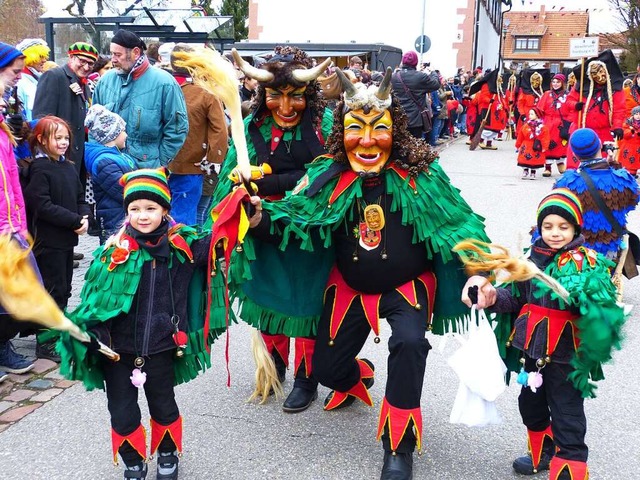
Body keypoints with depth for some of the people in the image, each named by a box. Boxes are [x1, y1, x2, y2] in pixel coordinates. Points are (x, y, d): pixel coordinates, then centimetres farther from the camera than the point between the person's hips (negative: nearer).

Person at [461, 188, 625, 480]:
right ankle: (543, 455, 48)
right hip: (533, 346, 7)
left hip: (565, 353, -7)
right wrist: (495, 298, -10)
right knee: (531, 404, 24)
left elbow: (600, 300, -25)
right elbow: (517, 297, 10)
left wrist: (583, 298, -47)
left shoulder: (586, 262, -12)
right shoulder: (533, 257, 5)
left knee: (567, 416, 0)